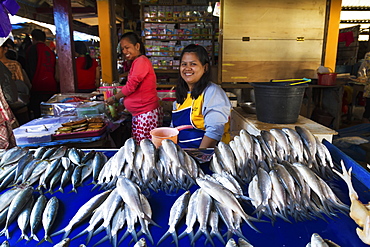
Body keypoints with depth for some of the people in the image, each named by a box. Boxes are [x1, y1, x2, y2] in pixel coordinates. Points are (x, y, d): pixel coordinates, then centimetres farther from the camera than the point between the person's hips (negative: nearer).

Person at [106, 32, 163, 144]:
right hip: (139, 114, 10)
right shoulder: (137, 62, 20)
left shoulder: (141, 61, -12)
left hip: (146, 114, -10)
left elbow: (131, 86, -17)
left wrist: (114, 98, -2)